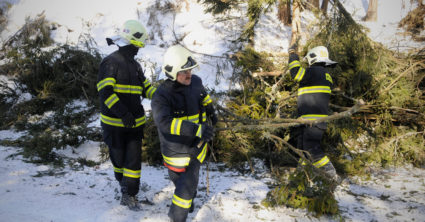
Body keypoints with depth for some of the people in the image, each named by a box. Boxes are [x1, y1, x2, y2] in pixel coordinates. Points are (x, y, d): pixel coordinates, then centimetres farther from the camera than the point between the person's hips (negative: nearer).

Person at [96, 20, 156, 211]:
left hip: (135, 122, 6)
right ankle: (124, 185, 33)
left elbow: (146, 87, 15)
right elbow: (105, 91, -20)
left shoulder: (135, 65, 14)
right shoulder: (111, 62, -11)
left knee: (133, 158, 0)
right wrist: (123, 112, -30)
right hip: (114, 122, -5)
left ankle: (129, 194, 9)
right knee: (118, 157, 10)